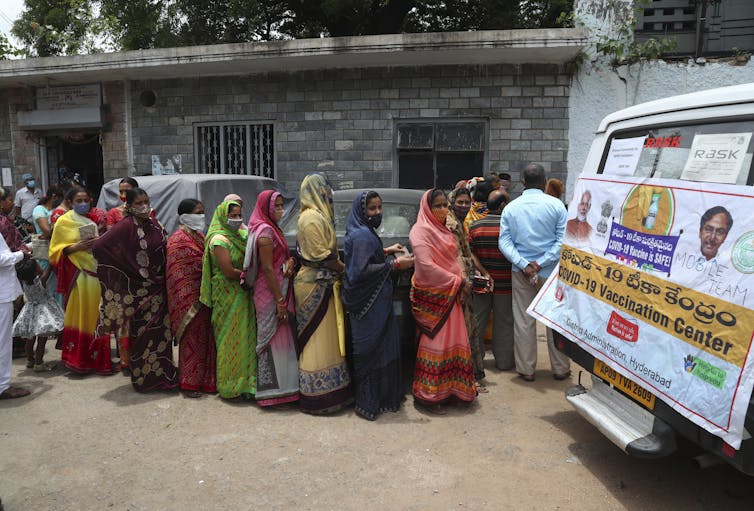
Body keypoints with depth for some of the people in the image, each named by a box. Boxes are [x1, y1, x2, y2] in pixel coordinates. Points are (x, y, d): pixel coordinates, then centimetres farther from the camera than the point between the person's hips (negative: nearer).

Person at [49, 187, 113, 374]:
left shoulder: (93, 220, 15)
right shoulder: (64, 221, 1)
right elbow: (57, 251, -2)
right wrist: (77, 247, -16)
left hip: (96, 272, 4)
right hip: (77, 274, -4)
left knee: (96, 315, 5)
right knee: (80, 315, -3)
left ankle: (97, 357, 13)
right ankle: (78, 358, 6)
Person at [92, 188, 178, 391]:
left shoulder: (155, 225, 6)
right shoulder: (126, 226, -13)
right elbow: (98, 246, -21)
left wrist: (165, 281, 7)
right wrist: (124, 271, -14)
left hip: (158, 288, 6)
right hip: (138, 289, -6)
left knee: (161, 331, 12)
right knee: (142, 333, 4)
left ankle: (161, 375, 25)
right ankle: (144, 377, 18)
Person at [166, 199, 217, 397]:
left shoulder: (199, 236, 14)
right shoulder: (179, 240, -12)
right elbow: (179, 274, -16)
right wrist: (188, 302, -19)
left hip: (203, 297, 8)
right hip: (190, 298, -8)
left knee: (204, 337, 12)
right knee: (191, 339, 1)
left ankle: (204, 379, 23)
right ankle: (189, 383, 13)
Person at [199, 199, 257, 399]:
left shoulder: (241, 235, 12)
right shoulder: (219, 240, -12)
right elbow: (229, 272, -18)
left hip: (243, 295, 8)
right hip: (228, 298, -7)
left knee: (246, 336, 10)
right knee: (233, 339, -1)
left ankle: (245, 379, 21)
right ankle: (234, 385, 10)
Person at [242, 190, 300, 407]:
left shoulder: (271, 229, 14)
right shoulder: (265, 231, -15)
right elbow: (267, 269, -20)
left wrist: (289, 264, -2)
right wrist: (280, 300, -20)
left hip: (277, 290, 10)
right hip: (270, 294, -10)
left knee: (276, 339, 15)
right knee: (273, 340, -3)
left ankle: (273, 388, 25)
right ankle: (274, 392, 7)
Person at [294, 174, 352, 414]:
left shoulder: (317, 216, 16)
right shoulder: (312, 218, -16)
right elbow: (322, 255, -20)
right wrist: (344, 268, -8)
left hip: (321, 283, 10)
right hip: (316, 285, -10)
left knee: (324, 338, 15)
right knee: (318, 339, -4)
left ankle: (321, 390, 24)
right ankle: (319, 395, 5)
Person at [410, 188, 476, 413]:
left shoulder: (443, 230, 15)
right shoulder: (421, 231, -12)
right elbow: (427, 266, -20)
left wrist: (462, 282, 0)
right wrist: (457, 282, -13)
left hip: (449, 295, 8)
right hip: (431, 296, -8)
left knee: (452, 340, 12)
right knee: (435, 342, -4)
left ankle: (448, 388, 24)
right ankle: (427, 395, 7)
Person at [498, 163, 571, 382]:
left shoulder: (510, 208, 0)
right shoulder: (556, 205, -5)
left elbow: (504, 241, -6)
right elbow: (563, 240, -11)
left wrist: (523, 264, -12)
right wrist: (541, 262, -13)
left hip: (521, 273, 1)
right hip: (551, 272, -1)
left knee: (523, 321, 8)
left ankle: (526, 369, 17)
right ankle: (560, 368, 22)